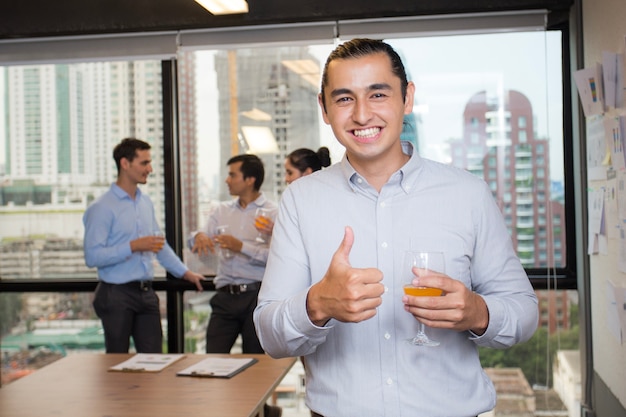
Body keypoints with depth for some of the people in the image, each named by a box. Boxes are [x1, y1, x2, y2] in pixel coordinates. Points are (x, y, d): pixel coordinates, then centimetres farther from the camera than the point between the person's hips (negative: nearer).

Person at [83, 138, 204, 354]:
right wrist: (133, 247, -23)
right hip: (117, 294, -6)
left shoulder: (146, 203, 12)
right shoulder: (102, 208, -11)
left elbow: (160, 244, 22)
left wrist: (186, 272, 18)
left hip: (146, 294, 6)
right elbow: (92, 256, -18)